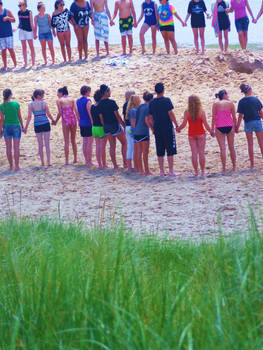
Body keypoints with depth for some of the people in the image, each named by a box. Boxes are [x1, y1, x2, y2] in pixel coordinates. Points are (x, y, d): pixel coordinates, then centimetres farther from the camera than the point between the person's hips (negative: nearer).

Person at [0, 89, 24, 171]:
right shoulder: (16, 104, -9)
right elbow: (20, 117, -1)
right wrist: (22, 126, 11)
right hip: (16, 126, -1)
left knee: (8, 148, 10)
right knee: (16, 147, 3)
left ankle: (11, 166, 14)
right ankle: (16, 166, 3)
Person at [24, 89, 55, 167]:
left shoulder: (31, 105, -3)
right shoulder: (44, 103, -7)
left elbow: (29, 117, -4)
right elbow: (49, 114, -2)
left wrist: (26, 127, 1)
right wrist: (53, 120, 17)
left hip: (37, 125, 2)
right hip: (45, 124, -2)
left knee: (40, 144, 9)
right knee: (47, 144, 4)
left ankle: (42, 163, 11)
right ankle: (48, 162, 0)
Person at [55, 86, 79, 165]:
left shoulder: (59, 101, -1)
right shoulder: (72, 99, 7)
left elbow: (60, 113, -6)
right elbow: (76, 111, 0)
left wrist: (56, 122, 6)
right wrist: (79, 121, 4)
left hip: (65, 121, -3)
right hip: (73, 120, 3)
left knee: (66, 141, 1)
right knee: (73, 140, 16)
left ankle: (67, 160, -3)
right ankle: (75, 158, 20)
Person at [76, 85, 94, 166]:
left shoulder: (78, 101, 10)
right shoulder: (87, 101, -14)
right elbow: (90, 113, -16)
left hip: (82, 124, 8)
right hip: (88, 124, -8)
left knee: (85, 142, 11)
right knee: (90, 142, -4)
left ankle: (86, 160, 15)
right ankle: (89, 161, -5)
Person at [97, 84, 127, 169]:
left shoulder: (99, 104, -2)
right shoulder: (112, 102, -19)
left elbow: (101, 118, 4)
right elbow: (117, 116, -16)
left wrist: (105, 126, 15)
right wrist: (124, 125, -7)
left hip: (106, 127, 5)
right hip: (115, 125, -5)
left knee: (112, 146, 12)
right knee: (124, 143, 12)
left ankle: (115, 165, 11)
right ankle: (125, 163, 10)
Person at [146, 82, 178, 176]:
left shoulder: (152, 102, 5)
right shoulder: (166, 100, -9)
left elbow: (149, 118, 8)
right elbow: (171, 114, -12)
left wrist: (152, 129, 18)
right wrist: (177, 125, -5)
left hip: (157, 130, 4)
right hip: (168, 128, -4)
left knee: (160, 152, 9)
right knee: (170, 151, 1)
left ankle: (162, 171, 9)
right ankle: (171, 171, -1)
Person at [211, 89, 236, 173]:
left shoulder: (215, 104, 2)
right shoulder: (230, 103, 2)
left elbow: (213, 117, -3)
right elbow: (234, 117, 2)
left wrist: (212, 129, 0)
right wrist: (235, 127, 13)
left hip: (219, 127, 0)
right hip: (229, 126, 0)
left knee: (222, 148, 1)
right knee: (231, 147, 13)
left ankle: (224, 168, -3)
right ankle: (234, 167, 18)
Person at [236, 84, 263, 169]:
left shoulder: (241, 102, -5)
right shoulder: (255, 99, -6)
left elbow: (240, 116, -6)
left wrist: (237, 127, 1)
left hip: (248, 124, 1)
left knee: (250, 144, 8)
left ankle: (252, 164, 9)